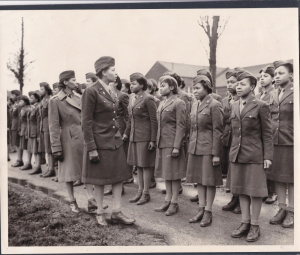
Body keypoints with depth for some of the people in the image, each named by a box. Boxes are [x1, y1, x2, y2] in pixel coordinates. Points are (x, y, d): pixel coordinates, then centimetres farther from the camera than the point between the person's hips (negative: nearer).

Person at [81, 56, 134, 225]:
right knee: (100, 179, 6)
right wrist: (91, 148, -17)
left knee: (119, 176, 8)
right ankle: (100, 213, 21)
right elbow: (86, 122, -15)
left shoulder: (110, 91, 11)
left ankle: (117, 212, 18)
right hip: (100, 142, -7)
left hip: (115, 141, 8)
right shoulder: (91, 92, -13)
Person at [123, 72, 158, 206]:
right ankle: (140, 191, 24)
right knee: (138, 164, 13)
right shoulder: (132, 99, 13)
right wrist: (126, 133, 19)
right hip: (134, 137, 8)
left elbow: (154, 120, -13)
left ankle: (146, 193, 12)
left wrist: (153, 140, -16)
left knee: (145, 165, 1)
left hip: (145, 137, -8)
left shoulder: (148, 99, -11)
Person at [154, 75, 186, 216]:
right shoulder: (162, 104, 15)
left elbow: (180, 126, -13)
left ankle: (174, 203, 11)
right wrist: (157, 141, 14)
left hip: (172, 143, -8)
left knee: (174, 173, 0)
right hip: (162, 143, 8)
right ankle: (167, 200, 23)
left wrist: (176, 146, -18)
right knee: (166, 173, 13)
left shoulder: (178, 103, -8)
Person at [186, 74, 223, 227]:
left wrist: (216, 154, -15)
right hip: (195, 148, 7)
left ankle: (208, 212, 14)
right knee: (199, 179, 13)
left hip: (208, 148, -7)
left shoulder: (214, 105, -11)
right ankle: (201, 210, 24)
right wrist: (190, 146, 15)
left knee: (209, 180, 3)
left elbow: (217, 131, -13)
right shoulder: (195, 104, 12)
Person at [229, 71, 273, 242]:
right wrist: (234, 150, 14)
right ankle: (245, 223, 23)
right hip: (237, 155, 6)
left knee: (255, 191, 3)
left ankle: (255, 226, 16)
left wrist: (268, 156, -10)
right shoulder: (235, 106, 12)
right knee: (241, 190, 11)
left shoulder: (261, 106, -6)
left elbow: (267, 134, -6)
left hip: (254, 155, -6)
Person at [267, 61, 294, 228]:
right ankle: (282, 209, 24)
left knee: (291, 178, 5)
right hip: (274, 141, 6)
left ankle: (291, 212, 16)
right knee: (278, 177, 11)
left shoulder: (295, 93, -6)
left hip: (291, 142, -5)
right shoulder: (272, 95, 11)